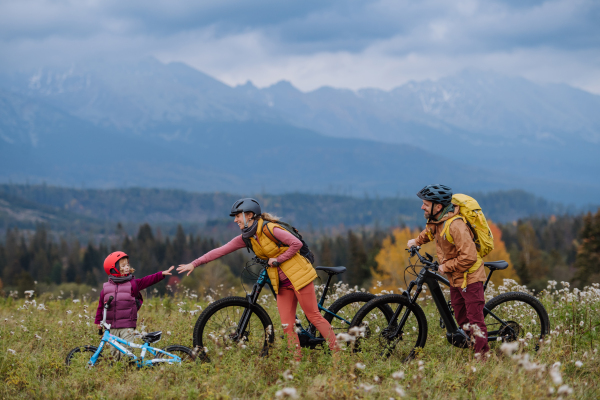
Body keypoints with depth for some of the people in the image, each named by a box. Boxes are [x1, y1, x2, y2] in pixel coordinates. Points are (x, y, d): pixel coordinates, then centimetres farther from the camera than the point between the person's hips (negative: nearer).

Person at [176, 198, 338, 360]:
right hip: (282, 283, 7)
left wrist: (278, 259, -16)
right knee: (287, 325, 1)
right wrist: (194, 263, 1)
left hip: (298, 276, -7)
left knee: (314, 316, -6)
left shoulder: (269, 228, -18)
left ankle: (336, 353, 0)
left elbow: (297, 243, -19)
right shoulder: (246, 238, 4)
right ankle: (297, 361, 4)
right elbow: (221, 251, 4)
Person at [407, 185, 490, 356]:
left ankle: (483, 357, -2)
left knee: (475, 320, -7)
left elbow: (468, 257, -31)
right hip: (455, 279, 9)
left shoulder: (455, 225, -28)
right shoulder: (437, 220, 0)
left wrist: (446, 267, -21)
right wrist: (417, 241, 21)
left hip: (469, 278, -9)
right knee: (461, 320, 15)